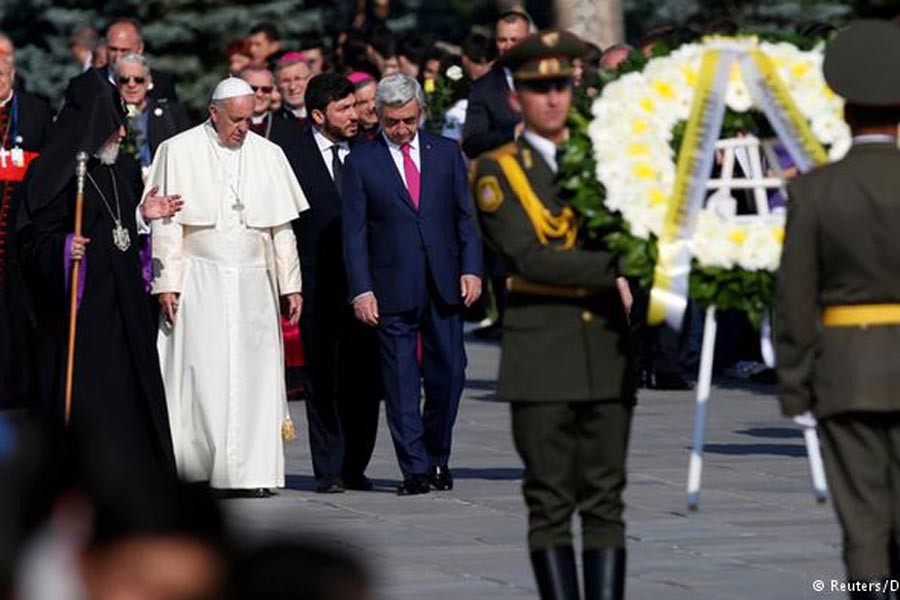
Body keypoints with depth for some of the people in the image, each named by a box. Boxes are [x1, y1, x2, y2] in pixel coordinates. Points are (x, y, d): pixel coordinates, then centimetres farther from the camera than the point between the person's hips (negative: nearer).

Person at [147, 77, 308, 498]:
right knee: (202, 373, -7)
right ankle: (193, 468, 0)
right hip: (198, 283, -3)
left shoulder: (268, 155, 9)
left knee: (253, 374, -3)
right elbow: (167, 223, -2)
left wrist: (290, 285, 7)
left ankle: (249, 472, -3)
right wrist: (166, 283, -8)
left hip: (253, 283, 3)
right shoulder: (179, 152, 1)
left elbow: (282, 227, 11)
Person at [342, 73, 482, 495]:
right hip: (392, 289, -2)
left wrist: (471, 269, -2)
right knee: (401, 382, -1)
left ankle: (437, 458, 20)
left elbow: (465, 215, 10)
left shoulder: (446, 153, 9)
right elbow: (354, 233, 0)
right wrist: (361, 289, -8)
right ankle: (415, 469, 4)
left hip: (444, 285, 2)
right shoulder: (362, 161, 2)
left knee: (449, 375, 2)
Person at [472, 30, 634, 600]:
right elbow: (530, 257, -13)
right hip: (541, 360, -3)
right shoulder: (498, 171, 0)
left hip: (608, 358, 3)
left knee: (605, 502, 4)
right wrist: (618, 267, -21)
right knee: (550, 504, -1)